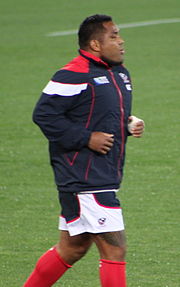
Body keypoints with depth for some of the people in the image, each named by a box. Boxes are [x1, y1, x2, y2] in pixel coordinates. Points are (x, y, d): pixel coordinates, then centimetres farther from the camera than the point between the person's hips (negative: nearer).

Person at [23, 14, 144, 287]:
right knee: (114, 249, -11)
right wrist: (86, 139, -19)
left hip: (105, 178, 10)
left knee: (72, 248, 17)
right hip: (84, 180, -10)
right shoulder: (74, 76, -15)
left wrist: (130, 125, 7)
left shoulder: (120, 73, 15)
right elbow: (44, 114, -17)